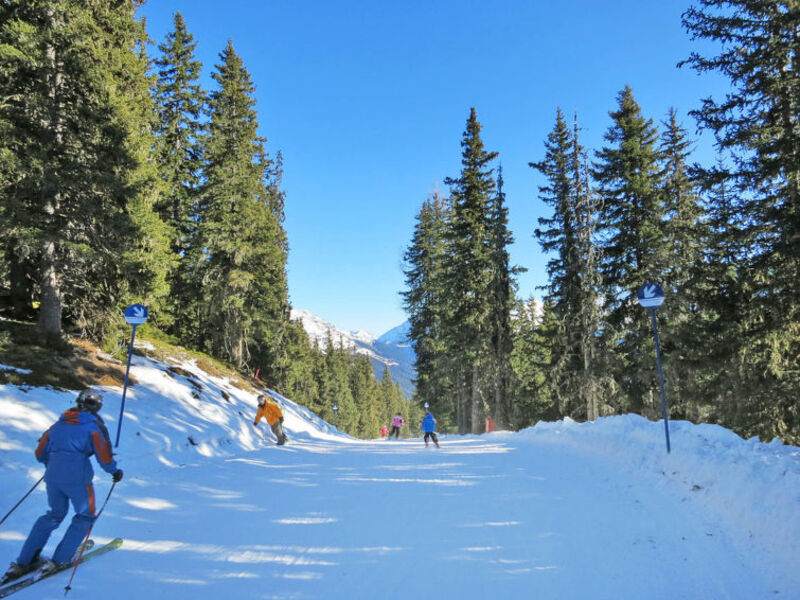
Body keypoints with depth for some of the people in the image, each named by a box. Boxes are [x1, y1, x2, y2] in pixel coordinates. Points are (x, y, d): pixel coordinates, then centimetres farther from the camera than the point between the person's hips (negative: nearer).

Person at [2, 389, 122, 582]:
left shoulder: (59, 423, 15)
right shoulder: (94, 425, -3)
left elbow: (40, 454, 20)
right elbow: (104, 457, -8)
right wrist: (115, 471, 9)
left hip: (53, 476, 6)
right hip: (77, 477, -6)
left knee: (54, 514, 24)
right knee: (85, 516, 13)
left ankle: (23, 562, 19)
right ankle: (58, 560, 7)